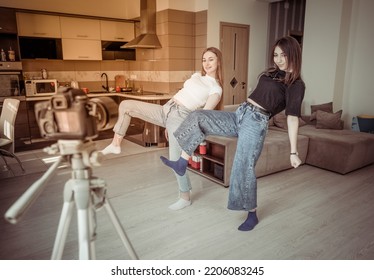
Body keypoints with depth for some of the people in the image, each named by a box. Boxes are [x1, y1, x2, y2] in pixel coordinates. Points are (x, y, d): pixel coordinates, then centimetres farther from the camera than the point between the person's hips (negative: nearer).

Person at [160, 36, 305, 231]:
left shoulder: (296, 85, -6)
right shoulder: (271, 73, 16)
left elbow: (292, 119, -12)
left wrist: (293, 152, -14)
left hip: (256, 123, -8)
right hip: (239, 115, 8)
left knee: (244, 168, -7)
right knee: (197, 117, -1)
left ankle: (252, 215, 15)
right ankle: (181, 164, 3)